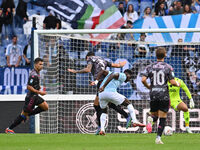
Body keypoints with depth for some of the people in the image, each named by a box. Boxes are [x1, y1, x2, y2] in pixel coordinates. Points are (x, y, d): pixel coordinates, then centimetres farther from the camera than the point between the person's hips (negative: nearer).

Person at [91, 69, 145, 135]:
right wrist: (103, 86, -16)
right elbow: (113, 75, -8)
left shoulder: (110, 73, 33)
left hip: (101, 94, 6)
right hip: (111, 92, -6)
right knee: (128, 103, 11)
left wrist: (96, 81, 9)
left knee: (104, 111, 28)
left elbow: (103, 71, 19)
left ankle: (102, 129, 11)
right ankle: (135, 121, -1)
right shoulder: (123, 76, 10)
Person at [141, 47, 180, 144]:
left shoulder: (150, 67, 3)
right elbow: (172, 82, -6)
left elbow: (143, 80, -6)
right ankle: (158, 137, -5)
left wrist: (148, 87, 14)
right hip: (164, 96, -2)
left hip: (153, 95, 2)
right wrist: (177, 84, 16)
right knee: (162, 118, 3)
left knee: (154, 116, 18)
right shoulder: (168, 67, -3)